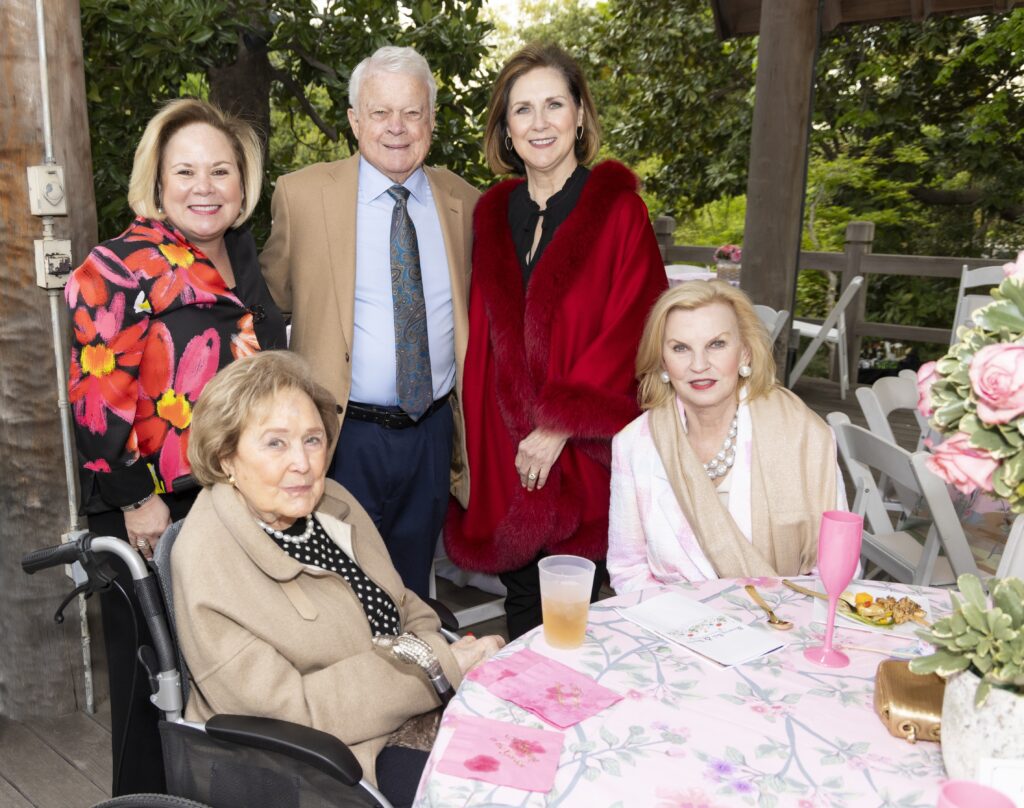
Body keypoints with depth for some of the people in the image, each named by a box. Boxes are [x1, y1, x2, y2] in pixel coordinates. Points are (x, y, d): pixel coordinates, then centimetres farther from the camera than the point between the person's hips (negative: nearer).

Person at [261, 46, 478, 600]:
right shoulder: (303, 194, -5)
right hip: (344, 433, -2)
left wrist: (465, 442, 14)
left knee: (411, 592, 18)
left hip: (432, 433, 3)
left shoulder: (462, 203, 4)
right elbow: (271, 302, 4)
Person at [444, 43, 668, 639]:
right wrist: (478, 443, 3)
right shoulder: (492, 214, 9)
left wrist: (559, 428, -15)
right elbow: (482, 337, 10)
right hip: (501, 449, 4)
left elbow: (630, 329, -11)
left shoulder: (619, 209, -4)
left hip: (582, 449, -3)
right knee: (522, 605, 15)